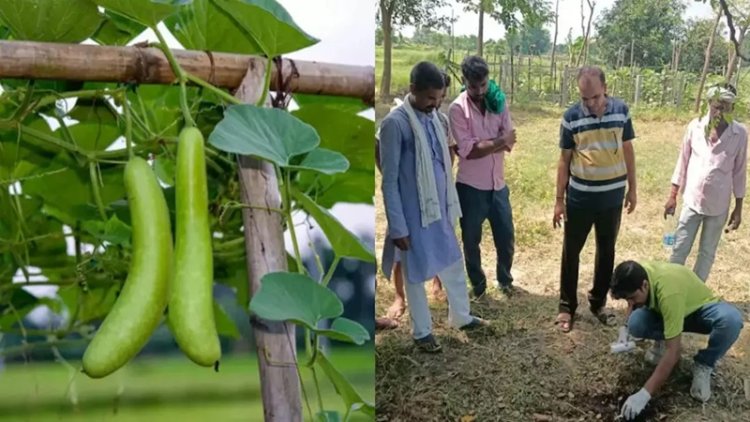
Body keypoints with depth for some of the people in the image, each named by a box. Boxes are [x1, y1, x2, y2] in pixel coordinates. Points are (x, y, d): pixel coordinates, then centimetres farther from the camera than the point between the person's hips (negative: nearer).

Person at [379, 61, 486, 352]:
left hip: (439, 209, 7)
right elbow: (389, 180, -18)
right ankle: (422, 331, 28)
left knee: (453, 264, 21)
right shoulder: (395, 124, -19)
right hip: (413, 214, -7)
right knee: (416, 274, 10)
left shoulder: (433, 117, 4)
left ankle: (461, 317, 42)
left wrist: (450, 205, 15)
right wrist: (398, 227, -18)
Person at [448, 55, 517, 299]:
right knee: (472, 240, 10)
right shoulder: (457, 109, -12)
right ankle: (478, 285, 29)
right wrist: (498, 140, -14)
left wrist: (480, 144, -19)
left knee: (506, 236, 13)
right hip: (471, 186, -4)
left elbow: (509, 142, -5)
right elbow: (467, 150, -19)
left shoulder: (498, 102, 1)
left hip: (498, 184, 4)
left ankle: (505, 279, 36)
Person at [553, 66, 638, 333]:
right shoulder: (571, 117, -10)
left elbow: (628, 151, 5)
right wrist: (559, 199, -4)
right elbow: (564, 159, -4)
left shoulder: (621, 110, -5)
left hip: (612, 196, 2)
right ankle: (567, 306, 22)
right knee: (571, 252, 7)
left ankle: (598, 303, 31)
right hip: (580, 198, -2)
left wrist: (632, 188, 6)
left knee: (606, 251, 14)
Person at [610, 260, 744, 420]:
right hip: (669, 310, 4)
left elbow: (673, 352, -41)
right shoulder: (637, 274, -23)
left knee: (731, 319, -38)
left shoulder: (669, 292, -42)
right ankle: (664, 340, 6)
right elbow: (632, 301, 6)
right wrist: (627, 327, -12)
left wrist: (644, 394, -43)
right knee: (635, 324, -27)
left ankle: (703, 365, -13)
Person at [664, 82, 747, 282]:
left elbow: (739, 172, -1)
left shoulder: (740, 133, -9)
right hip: (692, 200, 0)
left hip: (718, 205, 0)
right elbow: (683, 162, 2)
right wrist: (673, 196, 3)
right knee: (679, 249, 6)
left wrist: (738, 209, 1)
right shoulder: (695, 126, -7)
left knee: (707, 252, 12)